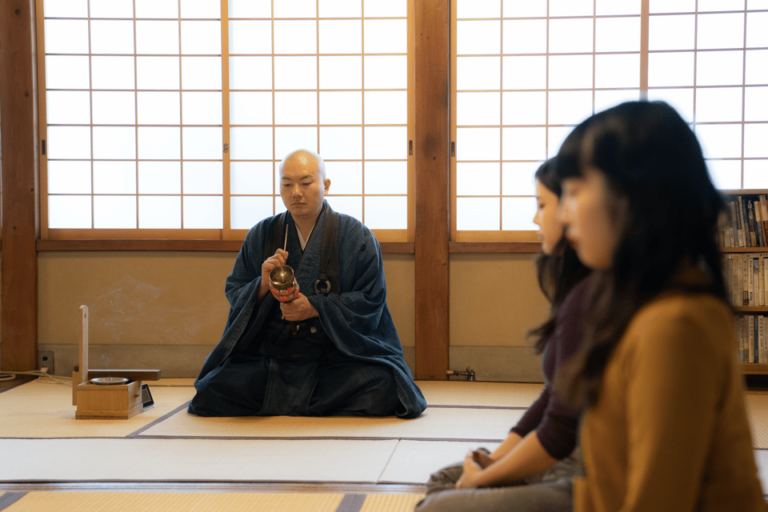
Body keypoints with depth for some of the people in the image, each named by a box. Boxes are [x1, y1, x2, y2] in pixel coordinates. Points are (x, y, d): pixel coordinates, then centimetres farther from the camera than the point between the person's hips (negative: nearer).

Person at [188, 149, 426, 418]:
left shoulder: (357, 237, 1)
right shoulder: (260, 236, 9)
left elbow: (371, 301, -3)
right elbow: (234, 293, 8)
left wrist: (315, 308, -15)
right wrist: (262, 285, -14)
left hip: (339, 357, -1)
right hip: (270, 360, 2)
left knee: (383, 389, -30)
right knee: (212, 393, -21)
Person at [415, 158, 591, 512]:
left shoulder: (587, 300, -22)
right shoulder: (579, 292, 13)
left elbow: (559, 435, -20)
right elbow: (554, 397, 16)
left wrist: (482, 479, -6)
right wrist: (495, 459, 9)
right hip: (573, 460, 11)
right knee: (443, 481, 15)